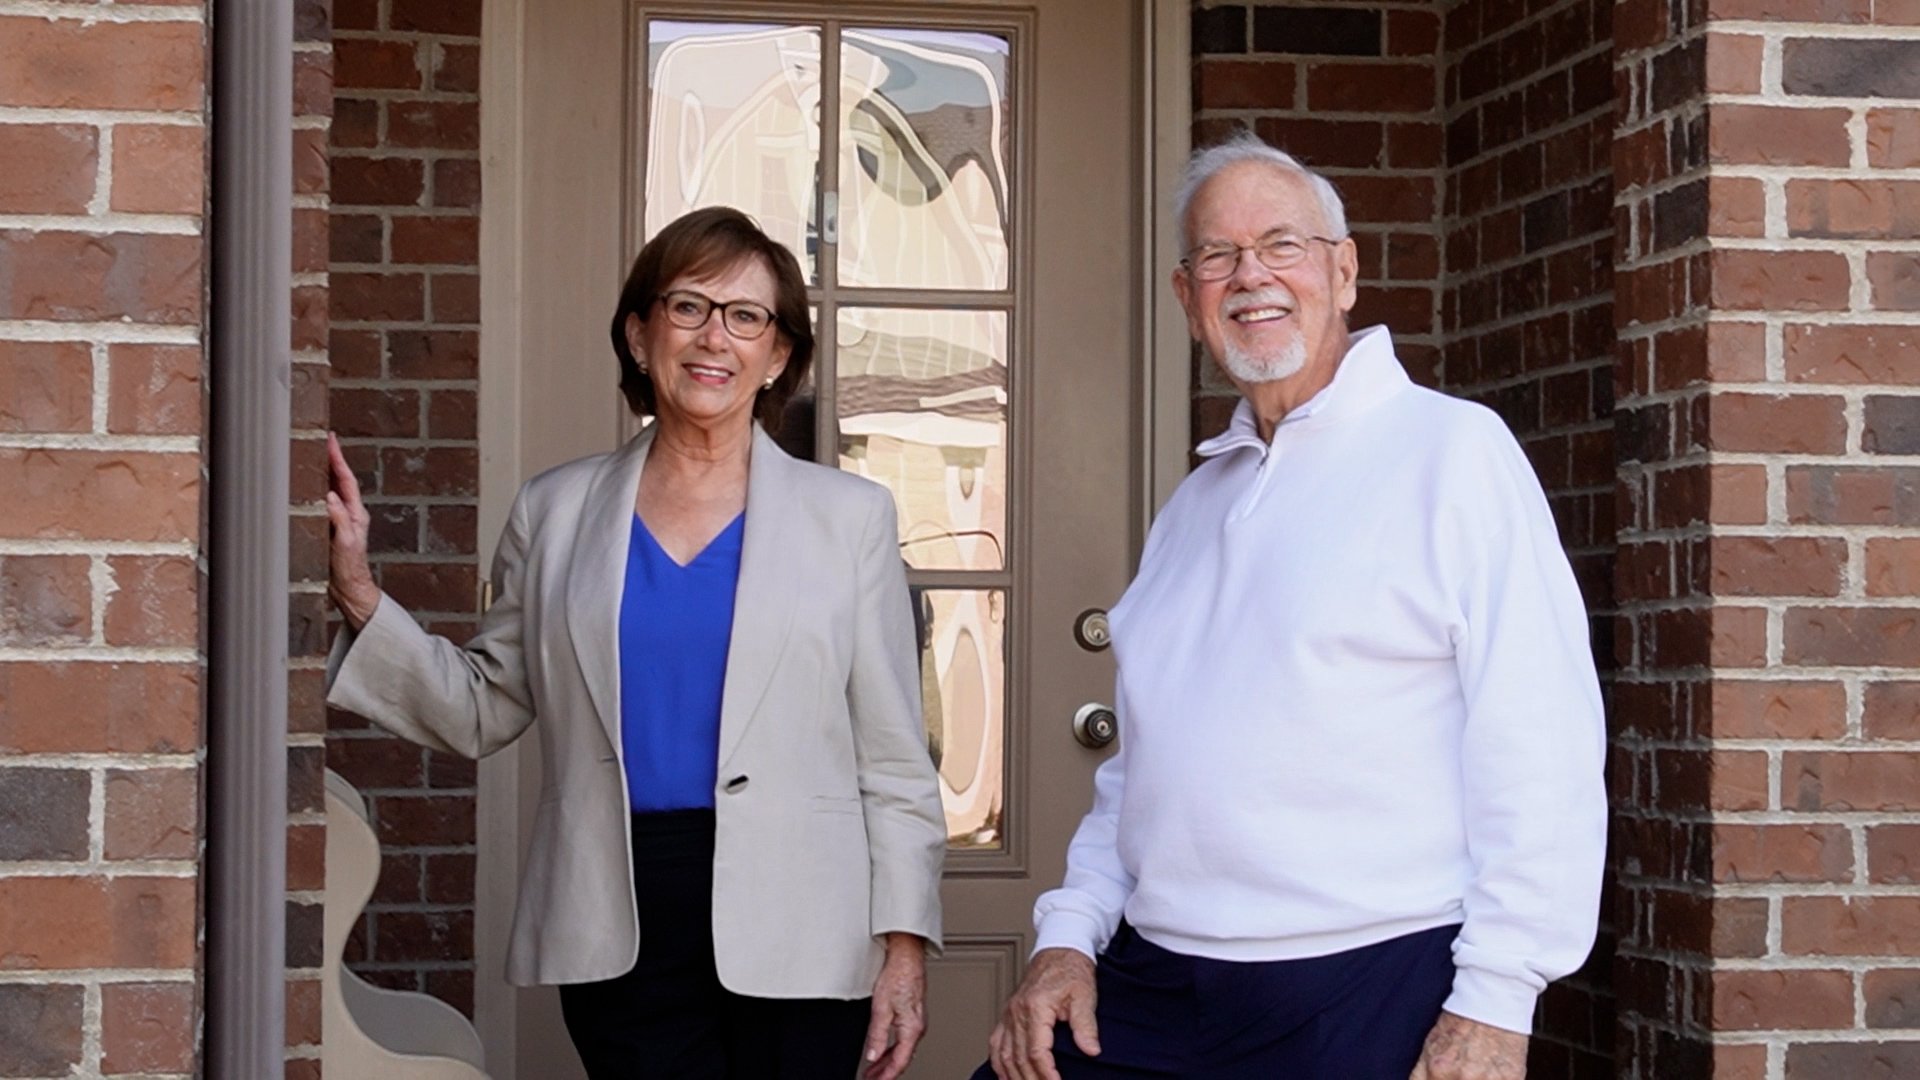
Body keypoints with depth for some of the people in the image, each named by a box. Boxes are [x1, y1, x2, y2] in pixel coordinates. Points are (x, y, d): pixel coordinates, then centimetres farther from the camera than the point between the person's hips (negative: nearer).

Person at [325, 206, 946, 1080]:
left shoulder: (850, 517, 5)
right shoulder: (556, 513, 10)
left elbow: (893, 761, 4)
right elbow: (482, 710, 13)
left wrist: (905, 940, -3)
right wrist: (358, 597, 2)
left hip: (794, 937, -1)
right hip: (621, 933, 1)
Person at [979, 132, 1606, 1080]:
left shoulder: (1452, 451, -6)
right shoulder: (1196, 501, 18)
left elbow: (1540, 745, -13)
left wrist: (1496, 1003, -18)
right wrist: (1070, 933, 10)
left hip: (1371, 998, -6)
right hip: (1151, 988, 6)